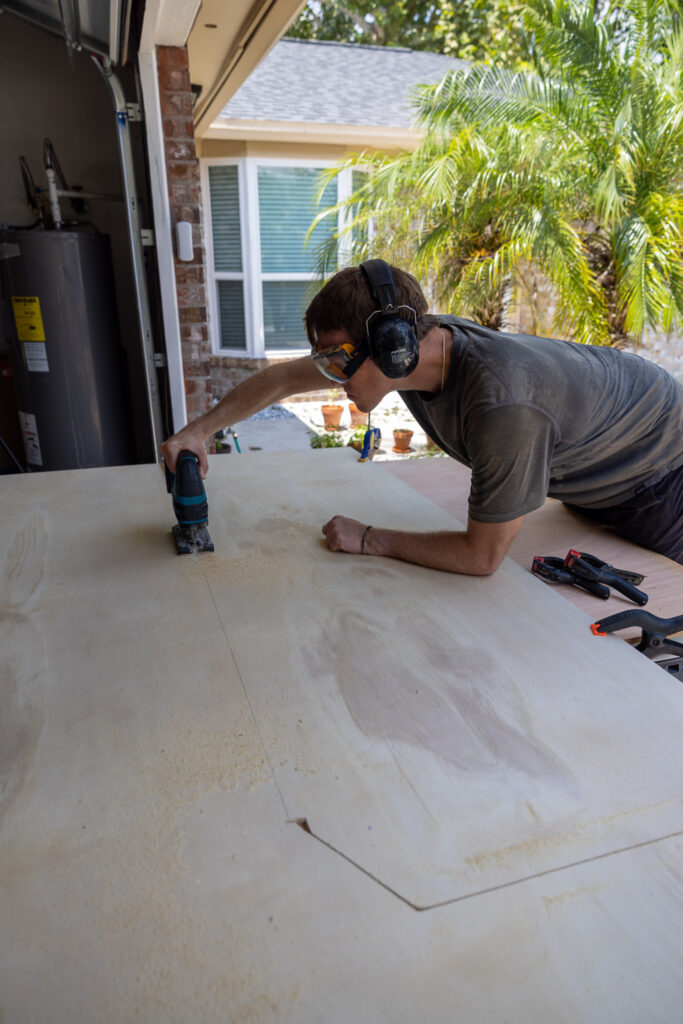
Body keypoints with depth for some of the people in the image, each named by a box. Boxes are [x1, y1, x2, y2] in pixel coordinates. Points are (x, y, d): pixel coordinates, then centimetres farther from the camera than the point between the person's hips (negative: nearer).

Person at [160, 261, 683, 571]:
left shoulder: (504, 407, -46)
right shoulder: (414, 339, -22)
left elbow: (482, 556, -35)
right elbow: (285, 377, -10)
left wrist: (369, 538, -25)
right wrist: (200, 429, -14)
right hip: (581, 472, 6)